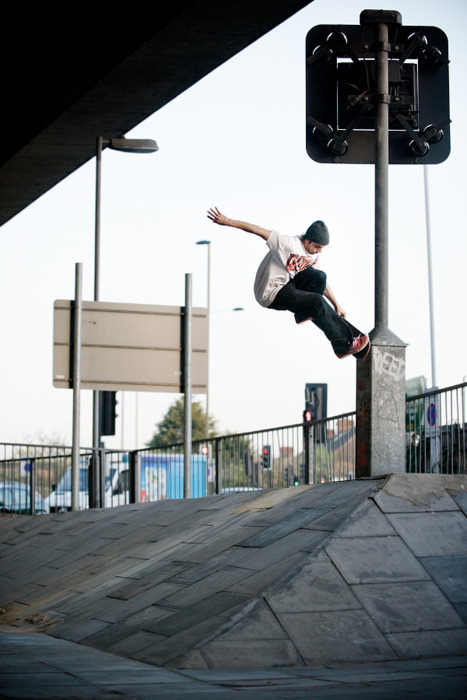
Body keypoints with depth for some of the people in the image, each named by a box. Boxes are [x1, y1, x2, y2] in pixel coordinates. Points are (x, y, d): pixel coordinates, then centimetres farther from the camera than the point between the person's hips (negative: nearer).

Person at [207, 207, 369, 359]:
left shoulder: (315, 253, 2)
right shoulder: (289, 244, -22)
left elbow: (321, 281, 13)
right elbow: (258, 230, -24)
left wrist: (336, 305, 11)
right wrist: (227, 221, -28)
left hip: (287, 284, 8)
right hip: (270, 295, -8)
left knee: (319, 277, -17)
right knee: (317, 302, -21)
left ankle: (304, 313, -2)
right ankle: (344, 345, -12)